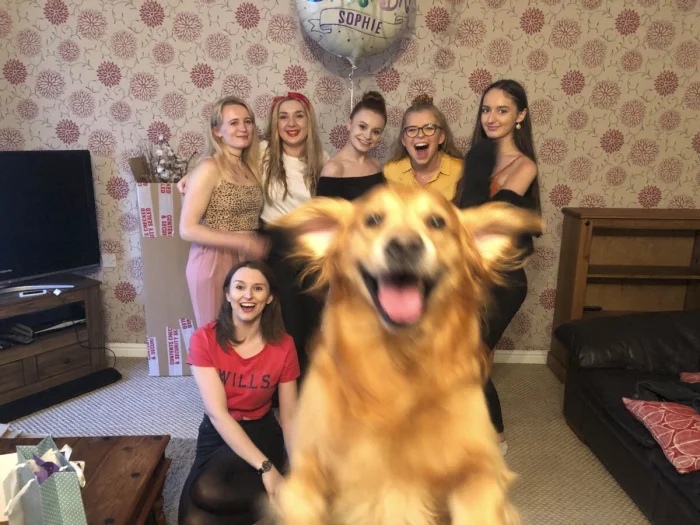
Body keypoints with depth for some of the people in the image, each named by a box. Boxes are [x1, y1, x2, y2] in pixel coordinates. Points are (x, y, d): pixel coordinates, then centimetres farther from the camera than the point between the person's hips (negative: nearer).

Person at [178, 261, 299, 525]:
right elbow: (217, 413, -20)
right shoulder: (204, 339, -14)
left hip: (261, 433, -1)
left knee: (208, 493, -30)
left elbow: (289, 417, -3)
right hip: (217, 433, 1)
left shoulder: (283, 345, -10)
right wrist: (266, 468, -27)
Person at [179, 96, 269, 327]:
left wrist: (260, 244, 0)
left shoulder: (251, 167, 8)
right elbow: (187, 229, -15)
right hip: (215, 262, -6)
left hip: (249, 262, 6)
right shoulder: (209, 168, -11)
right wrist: (243, 243, -19)